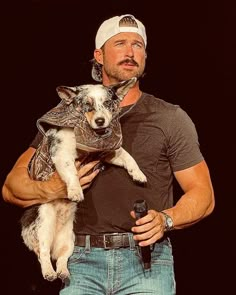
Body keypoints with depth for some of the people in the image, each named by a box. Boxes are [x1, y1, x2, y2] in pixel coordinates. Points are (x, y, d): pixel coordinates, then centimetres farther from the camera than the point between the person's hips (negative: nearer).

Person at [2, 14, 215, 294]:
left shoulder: (170, 118, 10)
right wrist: (52, 189, -11)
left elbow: (202, 194, 8)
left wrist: (166, 219, -12)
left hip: (147, 260, -1)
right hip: (84, 261, 1)